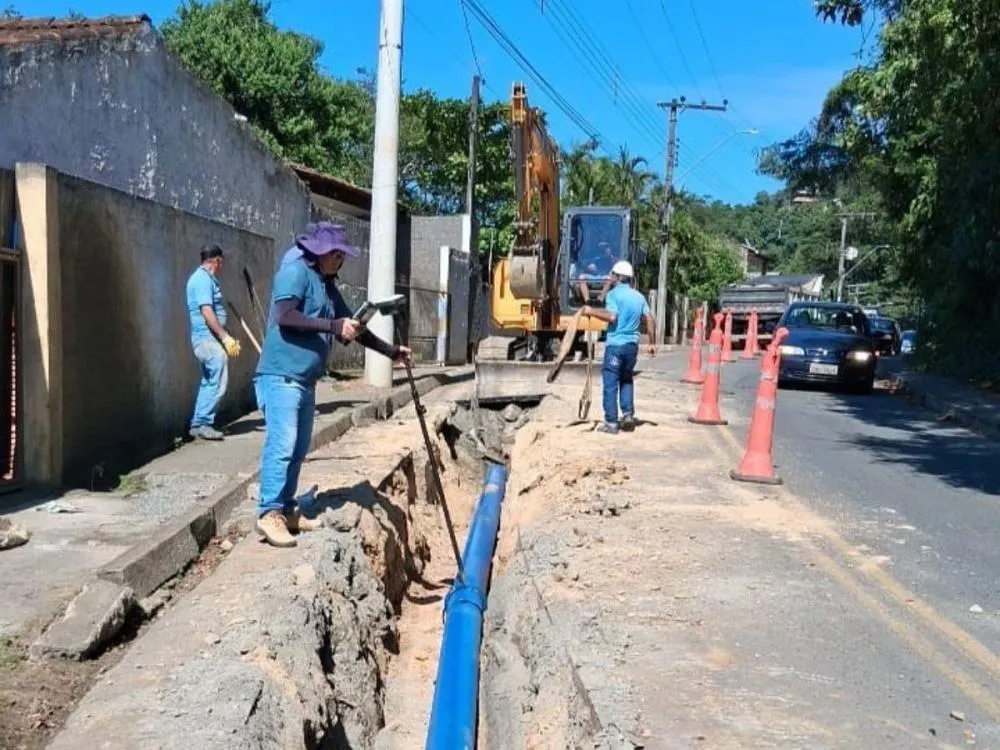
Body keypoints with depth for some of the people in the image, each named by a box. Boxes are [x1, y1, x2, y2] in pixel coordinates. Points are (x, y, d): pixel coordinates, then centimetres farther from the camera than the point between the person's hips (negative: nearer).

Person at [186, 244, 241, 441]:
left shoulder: (205, 278, 18)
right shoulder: (203, 279, -13)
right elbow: (207, 312, -21)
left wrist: (225, 337, 24)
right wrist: (225, 337, -22)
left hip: (207, 338, 11)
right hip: (208, 337, -11)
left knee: (210, 383, 14)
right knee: (218, 382, -11)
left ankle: (198, 424, 18)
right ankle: (203, 423, -8)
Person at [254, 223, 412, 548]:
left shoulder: (327, 285, 19)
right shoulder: (295, 272, -7)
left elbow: (352, 327, 25)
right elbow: (284, 316, -21)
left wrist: (391, 351, 25)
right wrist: (334, 326, -23)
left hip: (305, 380, 9)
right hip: (282, 376, -9)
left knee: (298, 448, 11)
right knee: (281, 446, -12)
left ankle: (287, 509, 19)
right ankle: (269, 514, -8)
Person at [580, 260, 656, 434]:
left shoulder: (613, 294, -6)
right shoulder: (639, 297, 12)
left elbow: (612, 317, -19)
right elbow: (649, 320, 9)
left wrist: (591, 311, -10)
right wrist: (652, 343, 14)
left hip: (615, 344, -6)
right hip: (632, 344, 6)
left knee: (610, 384, 0)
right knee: (626, 380, 22)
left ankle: (611, 423, 0)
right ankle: (628, 414, 12)